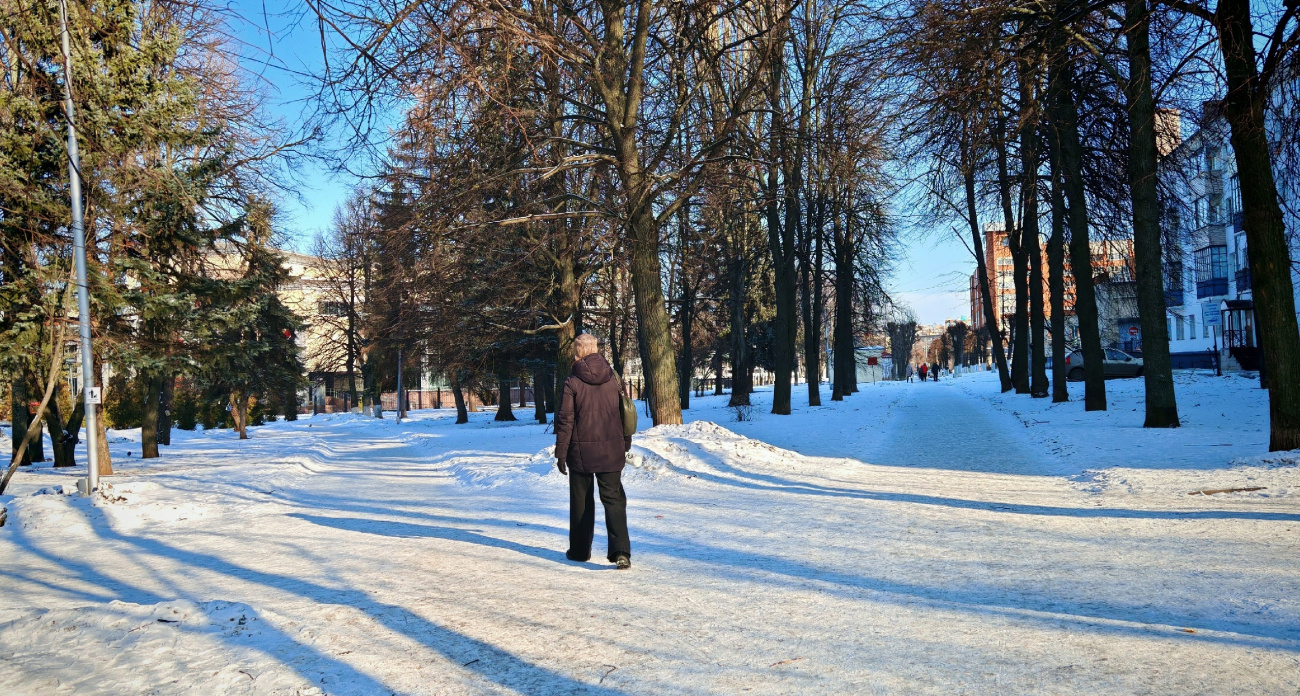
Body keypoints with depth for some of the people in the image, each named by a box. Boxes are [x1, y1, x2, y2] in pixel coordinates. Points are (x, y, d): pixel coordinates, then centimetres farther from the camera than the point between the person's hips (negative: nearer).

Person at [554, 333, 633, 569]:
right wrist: (626, 444, 18)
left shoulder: (572, 383, -9)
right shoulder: (613, 379, 2)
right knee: (614, 499, 3)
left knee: (581, 501, 13)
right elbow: (625, 414, 8)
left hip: (581, 452, -2)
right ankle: (621, 551, -12)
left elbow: (565, 421, -8)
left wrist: (560, 453, -1)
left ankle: (580, 550, 24)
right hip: (611, 451, 2)